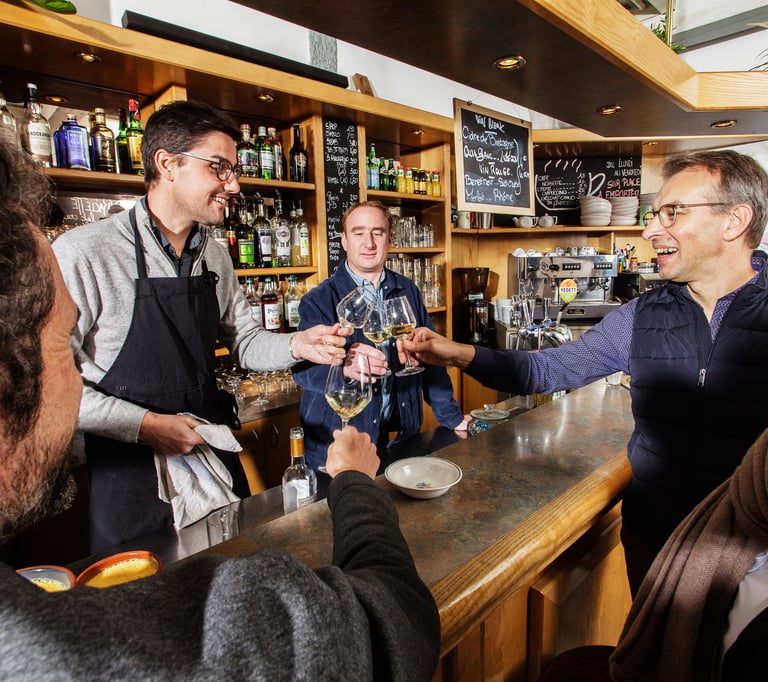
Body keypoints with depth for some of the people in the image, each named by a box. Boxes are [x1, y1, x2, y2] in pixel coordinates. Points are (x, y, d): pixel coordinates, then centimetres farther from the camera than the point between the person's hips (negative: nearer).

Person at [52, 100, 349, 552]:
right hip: (131, 467, -5)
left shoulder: (216, 257, 4)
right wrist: (145, 424, -20)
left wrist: (296, 346, -9)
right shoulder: (81, 254, -17)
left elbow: (244, 340, 9)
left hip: (214, 455, 6)